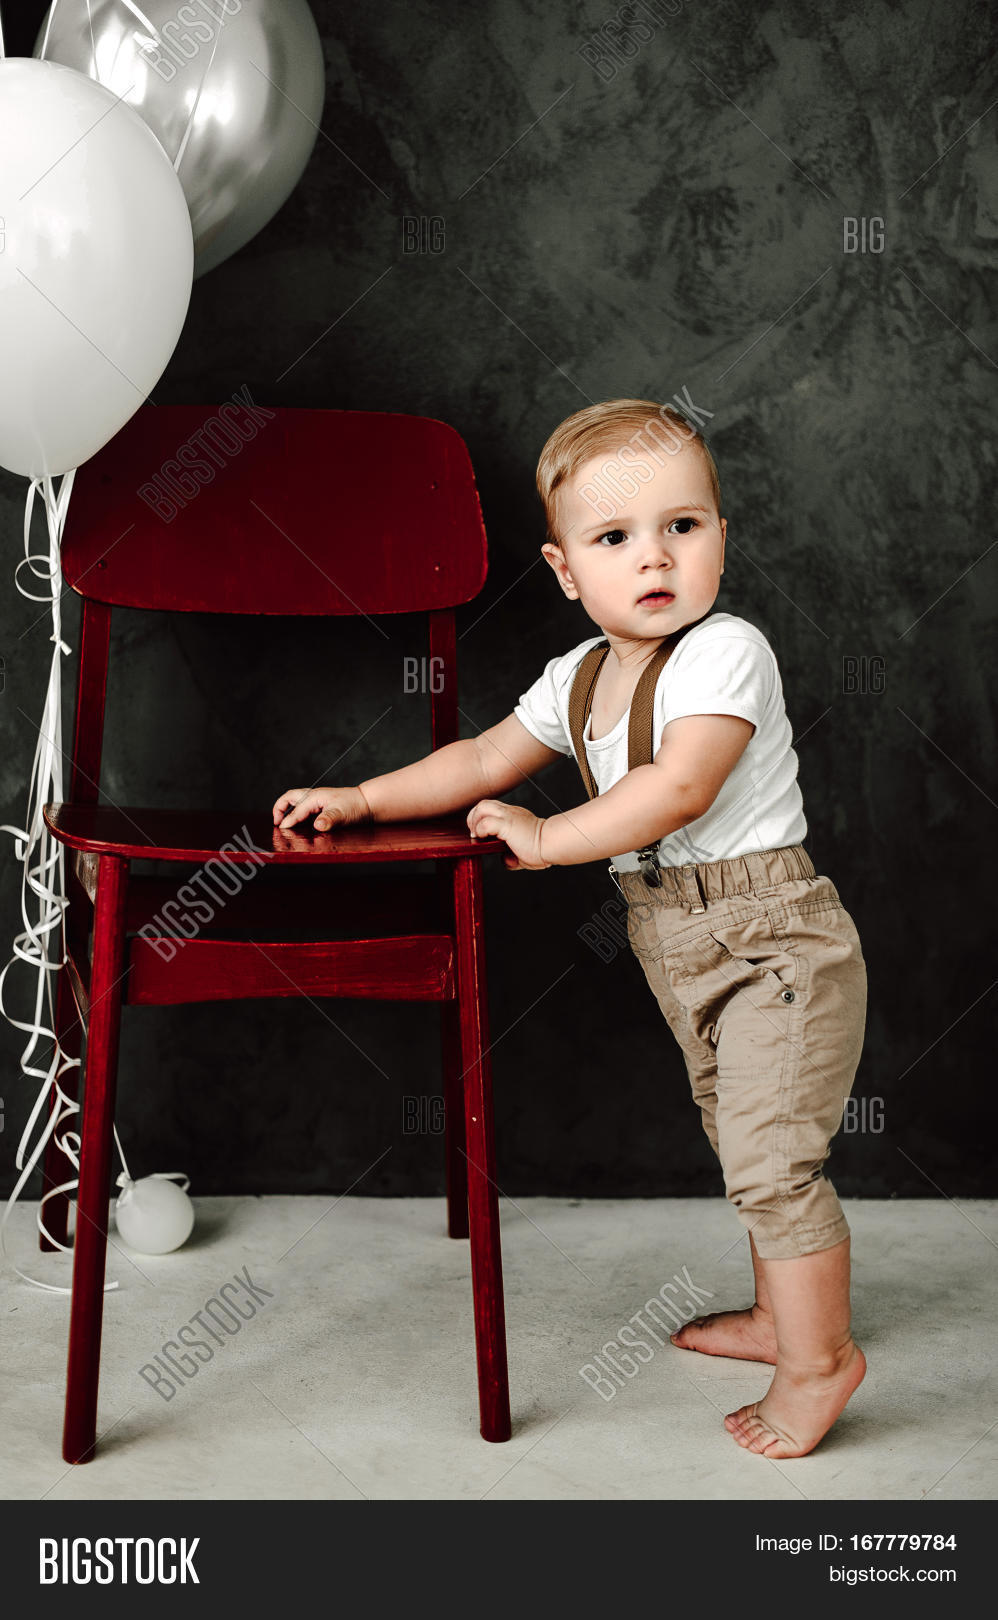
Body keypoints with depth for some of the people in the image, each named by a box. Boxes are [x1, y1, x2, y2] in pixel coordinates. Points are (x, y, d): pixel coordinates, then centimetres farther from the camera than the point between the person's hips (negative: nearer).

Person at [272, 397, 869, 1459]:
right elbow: (486, 760, 20)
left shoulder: (725, 651, -17)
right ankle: (780, 1314, 36)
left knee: (772, 1154, -9)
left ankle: (818, 1359, 5)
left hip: (772, 936, -8)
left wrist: (550, 838, -21)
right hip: (674, 939, 8)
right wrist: (364, 798, 16)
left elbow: (680, 786, -29)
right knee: (744, 1141, 20)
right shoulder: (576, 678, 8)